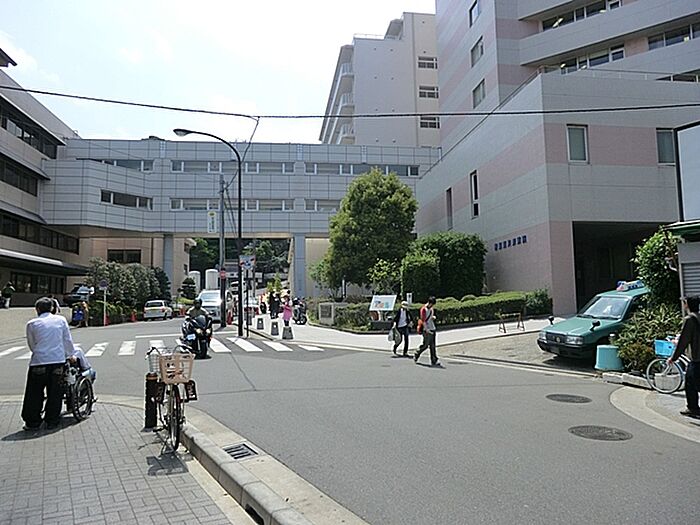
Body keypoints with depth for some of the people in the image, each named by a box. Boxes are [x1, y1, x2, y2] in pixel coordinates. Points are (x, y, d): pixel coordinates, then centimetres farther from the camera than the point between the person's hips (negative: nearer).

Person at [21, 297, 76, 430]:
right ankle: (52, 421, 17)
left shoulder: (32, 324, 1)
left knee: (35, 394, 10)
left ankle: (33, 422, 15)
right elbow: (68, 341, 9)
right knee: (55, 393, 10)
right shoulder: (61, 320, 3)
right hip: (58, 360, 1)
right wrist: (70, 355, 25)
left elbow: (32, 345, 12)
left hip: (39, 361, -1)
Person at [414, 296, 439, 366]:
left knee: (432, 346, 5)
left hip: (432, 329, 7)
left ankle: (434, 361, 6)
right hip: (427, 330, -7)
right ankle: (416, 355, 17)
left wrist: (433, 317, 3)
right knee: (425, 345, -4)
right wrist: (427, 330, -21)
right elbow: (423, 320, -15)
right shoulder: (424, 309, -10)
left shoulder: (432, 309, 13)